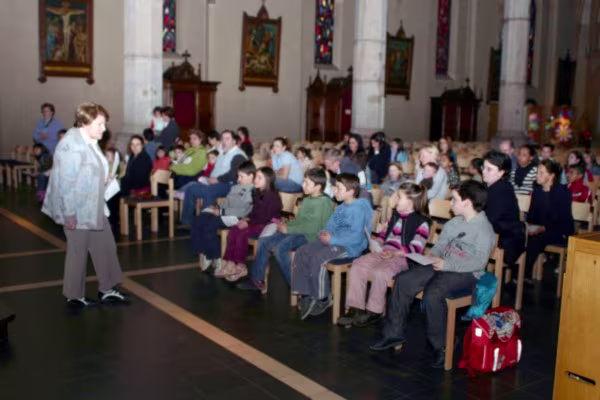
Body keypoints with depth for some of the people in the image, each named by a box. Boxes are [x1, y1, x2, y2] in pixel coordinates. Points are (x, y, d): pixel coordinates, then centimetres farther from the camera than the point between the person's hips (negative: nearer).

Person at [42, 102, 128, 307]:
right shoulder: (71, 146, -23)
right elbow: (65, 182, -25)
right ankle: (74, 296, 20)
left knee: (105, 246, 13)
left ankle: (107, 290, 25)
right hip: (77, 209, -10)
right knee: (78, 252, 4)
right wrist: (69, 213, -23)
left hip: (94, 207, 10)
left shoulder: (90, 141, 8)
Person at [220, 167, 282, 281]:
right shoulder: (258, 193, 13)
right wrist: (247, 218, -2)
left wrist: (249, 223, -20)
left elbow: (266, 217, -19)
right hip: (257, 222, 9)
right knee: (233, 230, -10)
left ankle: (240, 266, -15)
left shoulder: (273, 196, -15)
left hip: (269, 224, -9)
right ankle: (230, 263, -10)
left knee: (242, 233, -25)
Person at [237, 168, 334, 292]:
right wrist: (286, 224, 3)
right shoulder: (307, 200, 19)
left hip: (310, 236, -10)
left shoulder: (324, 202, -12)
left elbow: (313, 227, -21)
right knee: (264, 241, -1)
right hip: (296, 232, 10)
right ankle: (257, 279, 6)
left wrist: (288, 229, -16)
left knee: (280, 248, -30)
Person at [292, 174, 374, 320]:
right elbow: (331, 224, 23)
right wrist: (325, 232, 0)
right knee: (302, 252, -5)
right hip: (333, 241, 9)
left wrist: (332, 240, -21)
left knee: (318, 258, -29)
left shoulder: (359, 209, -15)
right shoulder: (341, 207, 13)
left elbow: (356, 237, -22)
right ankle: (306, 294, 0)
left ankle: (323, 299, -9)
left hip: (350, 247, -9)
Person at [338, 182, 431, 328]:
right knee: (357, 265, -13)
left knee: (380, 272, -33)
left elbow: (415, 248, -15)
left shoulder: (421, 222, -7)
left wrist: (394, 253, -26)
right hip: (384, 252, 8)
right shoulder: (396, 215, 19)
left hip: (403, 257, -8)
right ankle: (356, 309, -10)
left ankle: (374, 312, -13)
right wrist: (377, 242, 6)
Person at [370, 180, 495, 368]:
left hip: (466, 273, -8)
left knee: (432, 293, -34)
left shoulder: (484, 229, -9)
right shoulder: (453, 223, 16)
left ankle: (440, 346, -17)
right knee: (403, 281, -9)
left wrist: (447, 264, -23)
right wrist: (432, 256, -1)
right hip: (443, 266, 8)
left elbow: (479, 261, -19)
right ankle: (395, 333, 0)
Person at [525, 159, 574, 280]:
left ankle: (525, 276, -24)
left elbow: (563, 219, -16)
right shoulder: (537, 191, 10)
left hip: (561, 233, -5)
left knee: (537, 239, -32)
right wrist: (529, 225, -13)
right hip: (541, 230, 5)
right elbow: (532, 214, 10)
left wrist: (543, 228, -28)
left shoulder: (563, 191, -9)